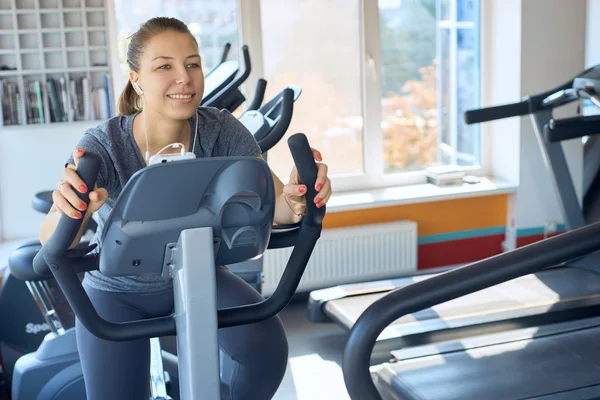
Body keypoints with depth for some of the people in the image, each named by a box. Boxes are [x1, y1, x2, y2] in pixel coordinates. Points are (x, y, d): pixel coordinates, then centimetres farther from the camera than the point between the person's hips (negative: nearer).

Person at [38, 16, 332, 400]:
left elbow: (273, 203, -26)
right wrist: (67, 210, -61)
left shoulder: (222, 131, -20)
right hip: (118, 292, 0)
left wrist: (297, 200, -51)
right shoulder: (104, 145, -25)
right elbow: (53, 243, -37)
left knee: (265, 344, -24)